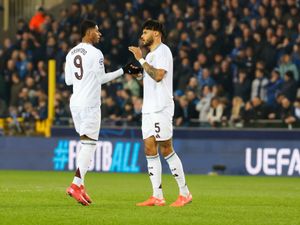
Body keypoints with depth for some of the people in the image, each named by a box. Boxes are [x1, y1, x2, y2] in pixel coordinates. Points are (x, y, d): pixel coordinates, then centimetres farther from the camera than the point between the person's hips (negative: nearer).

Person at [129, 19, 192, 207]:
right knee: (150, 150, 3)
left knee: (166, 150, -8)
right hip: (148, 108, 9)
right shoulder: (151, 54, 21)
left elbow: (158, 75, -22)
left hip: (161, 107, -9)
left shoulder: (163, 51, -9)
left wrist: (141, 59, -17)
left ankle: (185, 193, -1)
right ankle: (157, 197, 2)